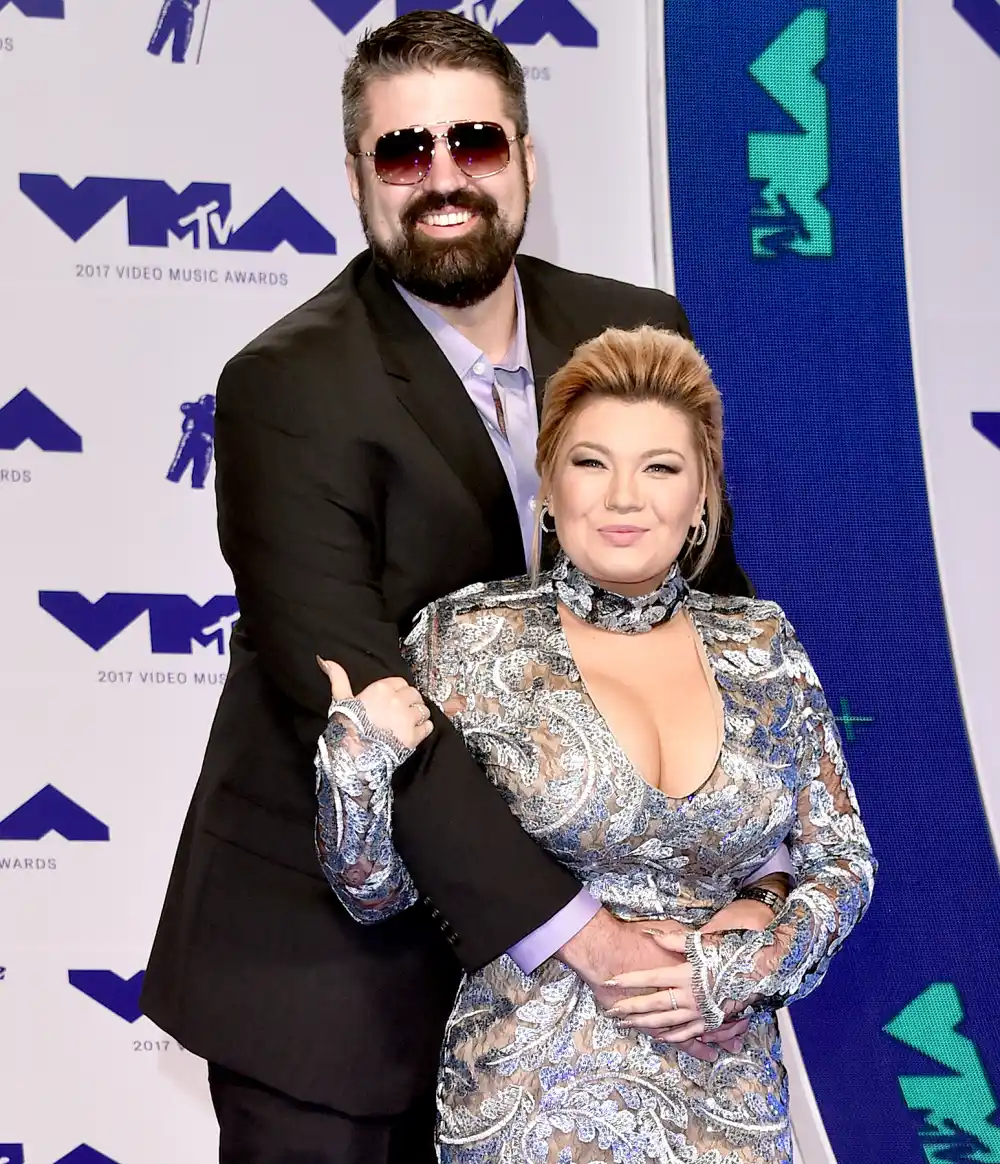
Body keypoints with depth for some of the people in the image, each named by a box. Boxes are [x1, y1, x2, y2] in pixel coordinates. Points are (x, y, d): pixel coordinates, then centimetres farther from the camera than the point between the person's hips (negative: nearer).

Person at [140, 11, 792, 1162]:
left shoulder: (638, 335, 1)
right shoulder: (289, 387, -15)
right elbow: (352, 698, -24)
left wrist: (761, 882, -12)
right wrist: (580, 932, -28)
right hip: (324, 957, -4)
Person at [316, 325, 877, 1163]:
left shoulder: (760, 648, 1)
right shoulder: (468, 640, -7)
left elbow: (842, 863, 7)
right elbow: (379, 892, -4)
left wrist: (742, 969, -9)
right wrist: (359, 762, -22)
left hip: (732, 1092, 3)